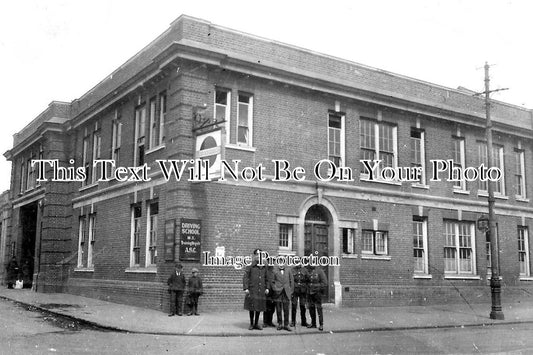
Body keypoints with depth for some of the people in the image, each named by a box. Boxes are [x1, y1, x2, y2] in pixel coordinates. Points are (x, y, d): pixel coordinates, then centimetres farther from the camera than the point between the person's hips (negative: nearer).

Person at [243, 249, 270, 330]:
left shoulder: (264, 267, 10)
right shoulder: (250, 266, -2)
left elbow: (267, 278, 16)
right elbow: (245, 277, -5)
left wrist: (267, 288, 6)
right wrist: (246, 288, -13)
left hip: (261, 290, 3)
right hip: (252, 290, -3)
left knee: (259, 307, 8)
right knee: (251, 308, 2)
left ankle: (256, 324, 20)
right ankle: (251, 324, 15)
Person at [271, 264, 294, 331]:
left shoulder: (288, 271, 11)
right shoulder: (275, 272, 7)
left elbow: (292, 281, 11)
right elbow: (272, 282, 10)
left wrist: (291, 291, 6)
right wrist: (275, 289, -4)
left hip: (286, 293, 1)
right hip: (278, 293, -1)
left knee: (286, 310, 0)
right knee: (278, 310, 2)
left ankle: (286, 325, 7)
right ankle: (280, 324, 12)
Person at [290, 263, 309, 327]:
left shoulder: (304, 270, 8)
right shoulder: (292, 270, 1)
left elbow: (308, 279, 8)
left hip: (303, 291, 2)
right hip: (295, 290, -2)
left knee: (303, 306, 7)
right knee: (294, 306, -1)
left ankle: (304, 322, 16)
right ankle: (293, 322, 6)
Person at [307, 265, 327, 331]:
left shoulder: (320, 271, -6)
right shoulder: (308, 271, 9)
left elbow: (324, 283, -6)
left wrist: (320, 290, -11)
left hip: (317, 293, -5)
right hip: (310, 293, 5)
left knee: (319, 308, -4)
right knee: (311, 308, 10)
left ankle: (321, 325, 2)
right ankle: (313, 323, 21)